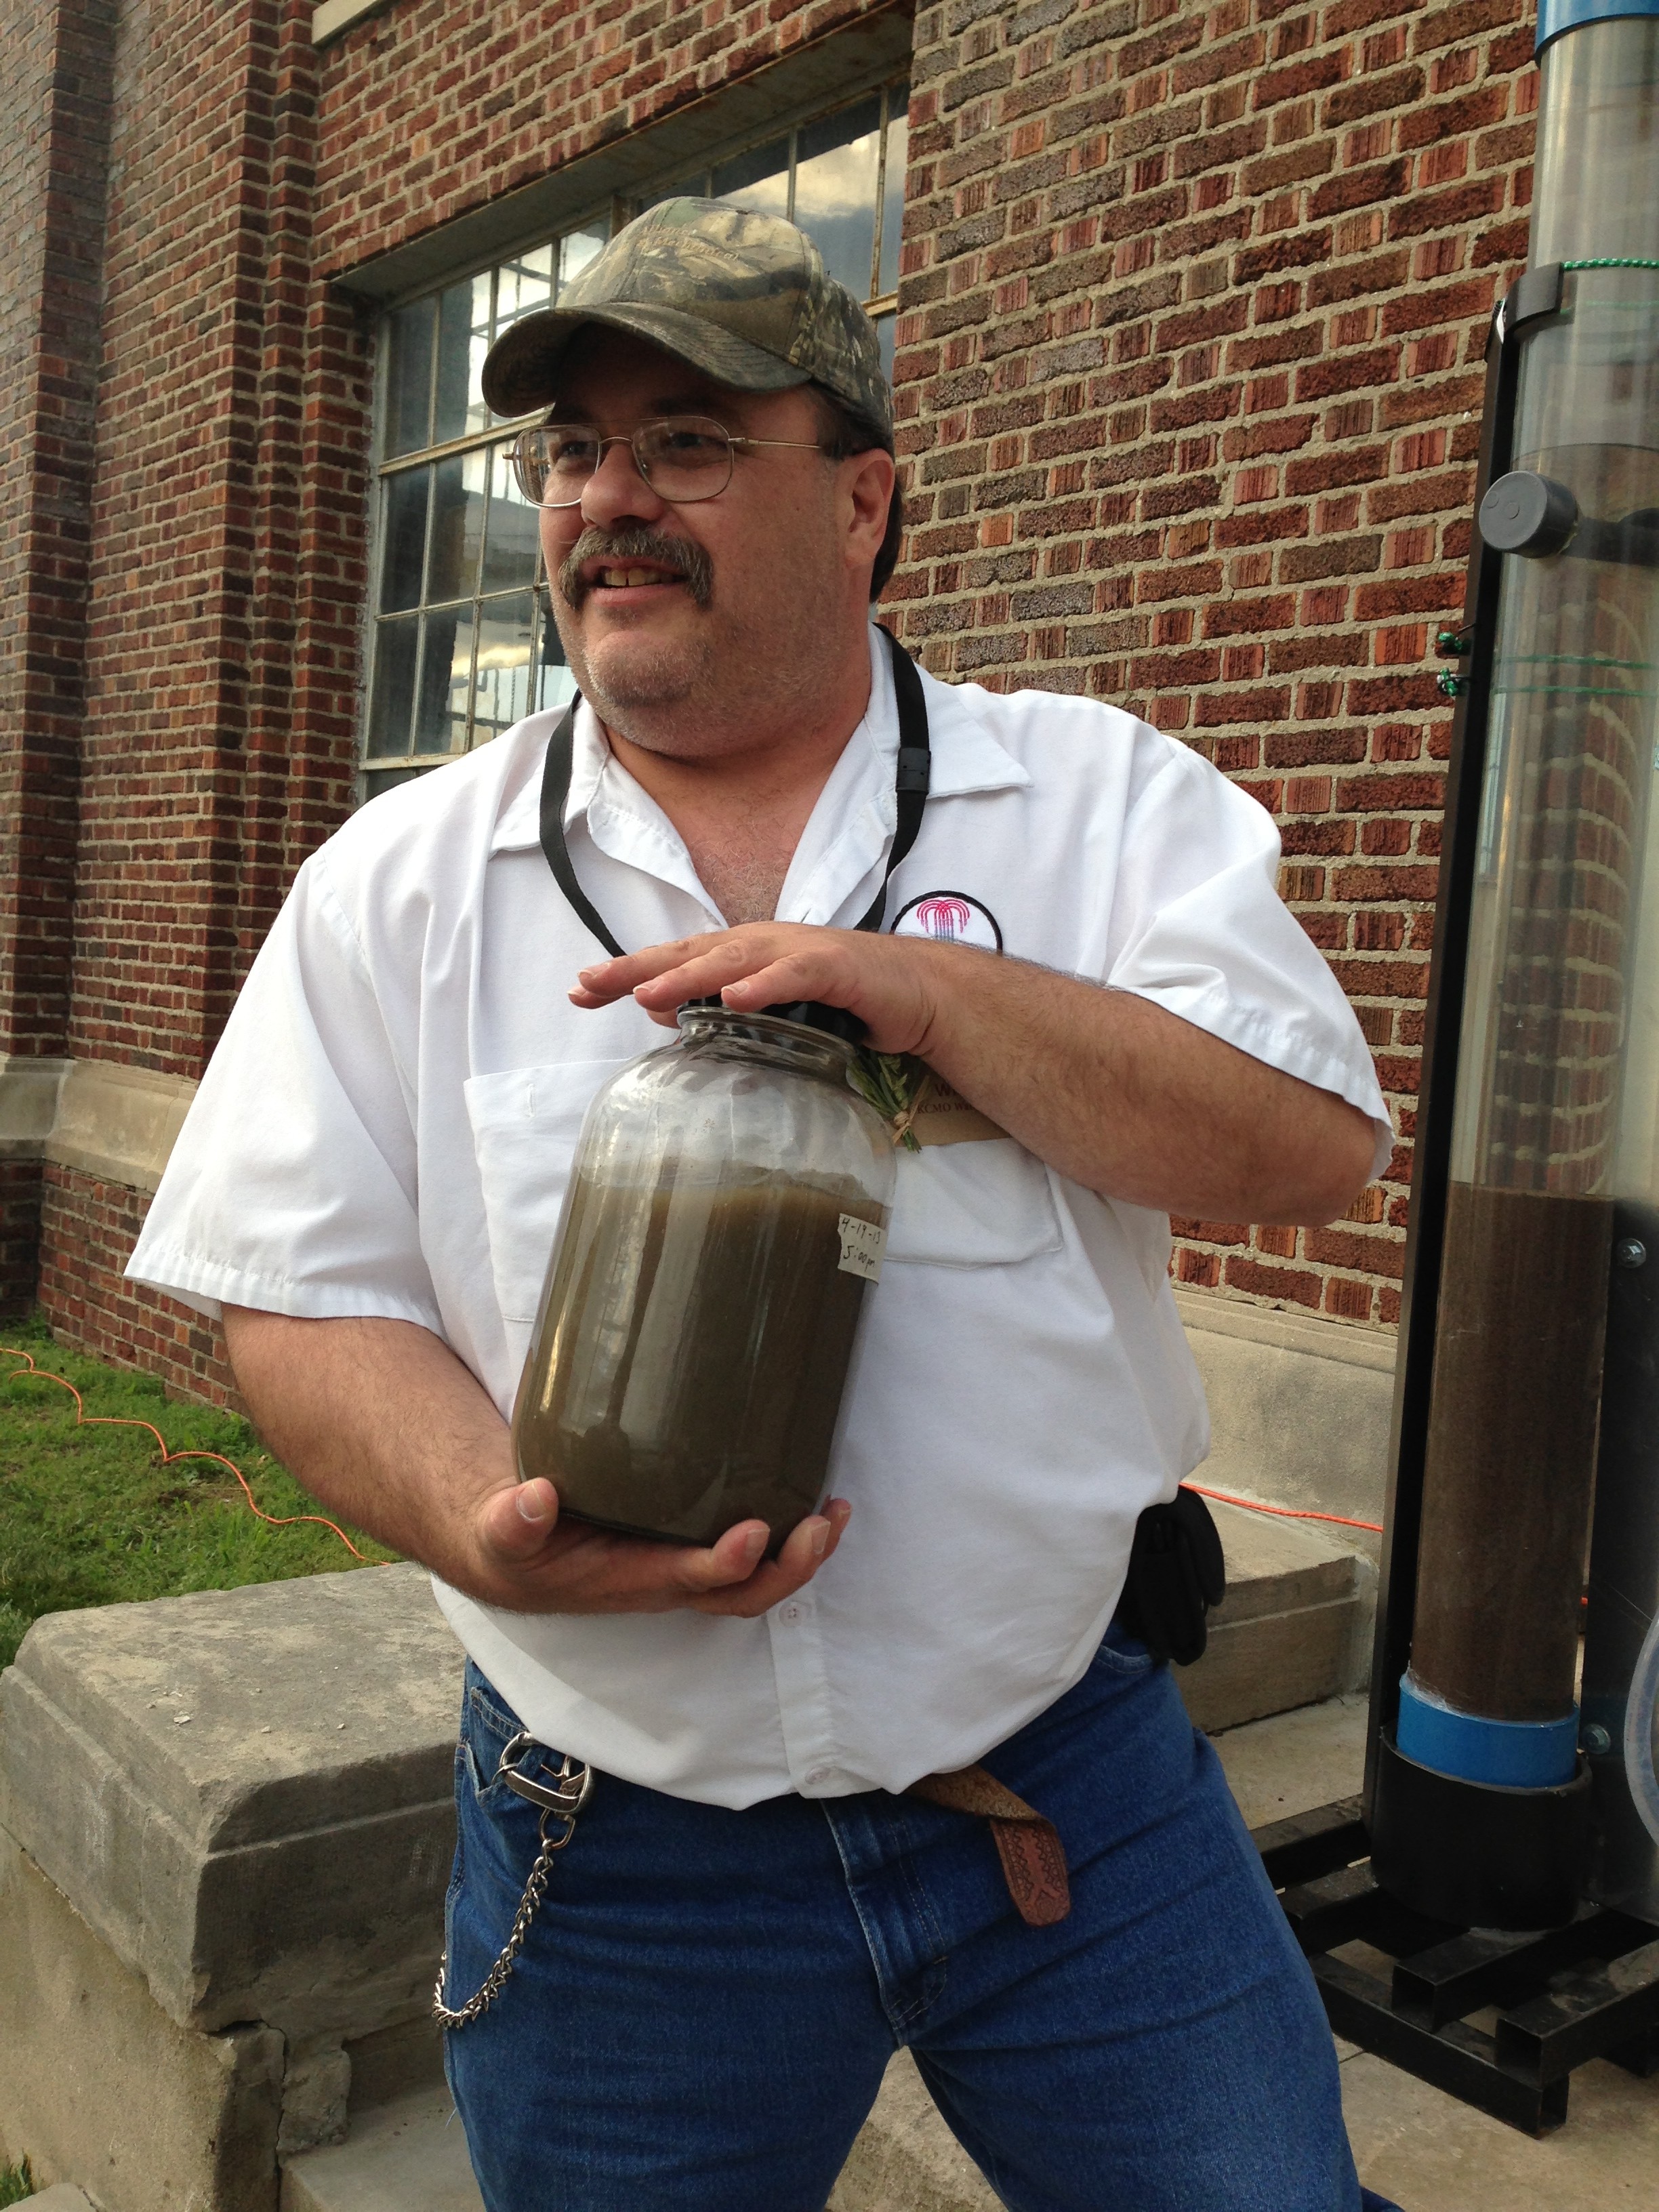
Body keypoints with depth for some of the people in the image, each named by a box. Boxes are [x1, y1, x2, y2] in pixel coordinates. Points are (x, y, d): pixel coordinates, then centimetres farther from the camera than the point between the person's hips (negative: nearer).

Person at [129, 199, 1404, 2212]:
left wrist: (926, 988, -21)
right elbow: (302, 1291, -2)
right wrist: (488, 1522, -21)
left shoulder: (1100, 797, -2)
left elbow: (1309, 1141, -10)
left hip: (1077, 1785, 0)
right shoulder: (398, 881, 0)